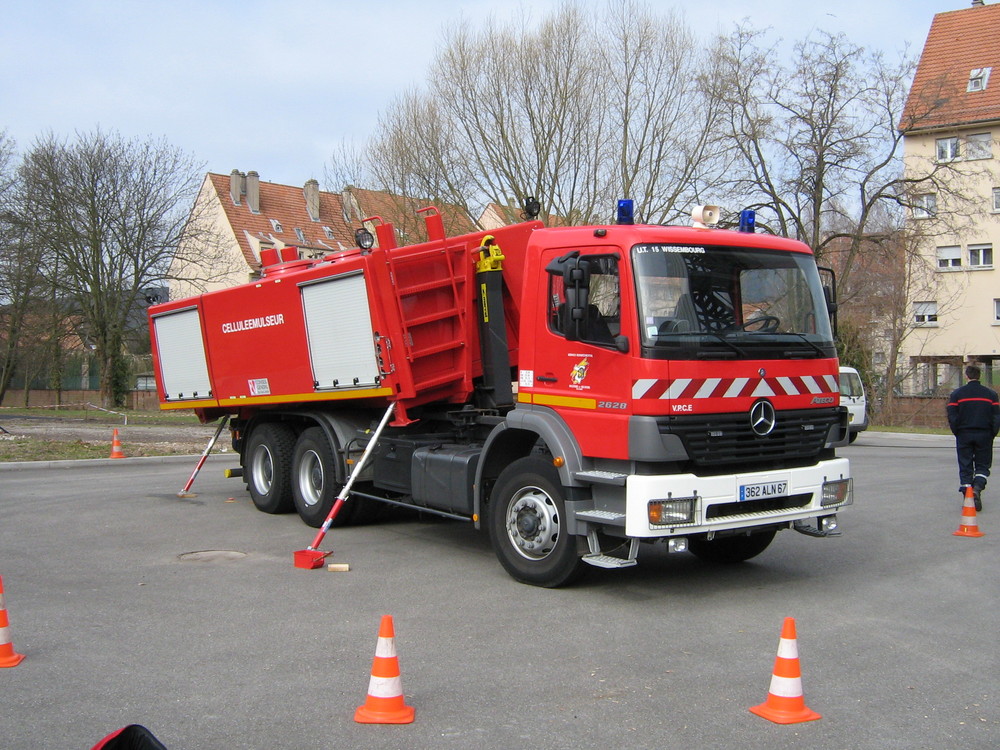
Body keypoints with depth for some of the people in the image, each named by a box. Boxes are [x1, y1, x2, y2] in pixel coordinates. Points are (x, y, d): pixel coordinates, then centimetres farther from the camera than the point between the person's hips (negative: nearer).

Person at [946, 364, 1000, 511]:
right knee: (982, 465, 10)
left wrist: (957, 433, 6)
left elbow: (952, 416, -4)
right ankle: (977, 488, -13)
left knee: (965, 467, 7)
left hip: (964, 435, 0)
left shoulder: (956, 394, -2)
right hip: (984, 436, 1)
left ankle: (967, 495, 4)